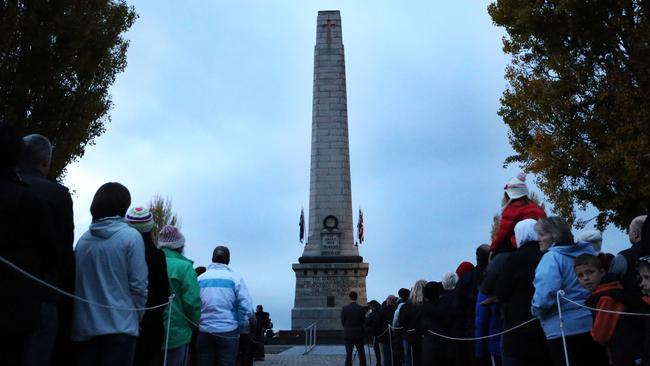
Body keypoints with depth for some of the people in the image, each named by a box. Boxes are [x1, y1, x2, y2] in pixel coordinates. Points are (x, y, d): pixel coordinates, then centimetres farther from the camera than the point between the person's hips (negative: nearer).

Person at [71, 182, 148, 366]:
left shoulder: (83, 239, 5)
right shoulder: (130, 236, -8)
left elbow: (75, 282, 8)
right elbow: (138, 285, -9)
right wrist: (136, 317, 5)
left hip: (84, 328, 4)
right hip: (119, 327, -4)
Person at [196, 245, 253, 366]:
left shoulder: (200, 278, 5)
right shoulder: (235, 278, -3)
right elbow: (246, 306, -10)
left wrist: (197, 323, 13)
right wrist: (239, 326, 2)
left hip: (204, 332, 2)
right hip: (228, 332, -2)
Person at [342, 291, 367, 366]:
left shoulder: (344, 308, -6)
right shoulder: (361, 308, -5)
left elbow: (342, 321, -1)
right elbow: (364, 321, 1)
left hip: (348, 334, 0)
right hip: (359, 334, 0)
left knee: (348, 353, 2)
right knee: (361, 353, 9)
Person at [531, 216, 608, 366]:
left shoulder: (552, 257, -14)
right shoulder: (588, 250, 8)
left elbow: (545, 294, -26)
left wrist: (537, 310, -7)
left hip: (564, 329, -7)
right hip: (594, 323, 7)